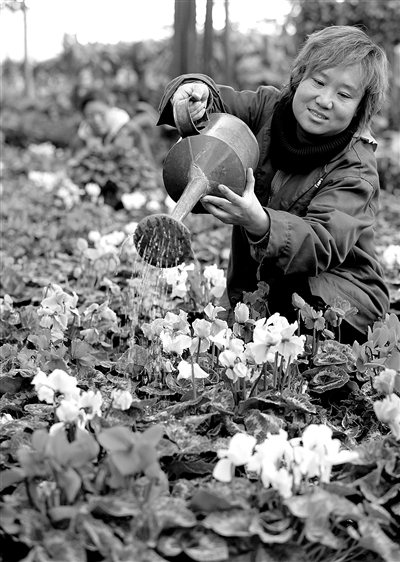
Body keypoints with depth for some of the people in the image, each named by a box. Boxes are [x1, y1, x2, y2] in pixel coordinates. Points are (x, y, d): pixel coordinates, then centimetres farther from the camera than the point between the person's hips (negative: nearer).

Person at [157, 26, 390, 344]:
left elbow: (323, 243, -31)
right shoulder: (269, 107, -3)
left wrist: (261, 224, -50)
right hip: (252, 287, 5)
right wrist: (197, 90, -23)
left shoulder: (355, 171, -19)